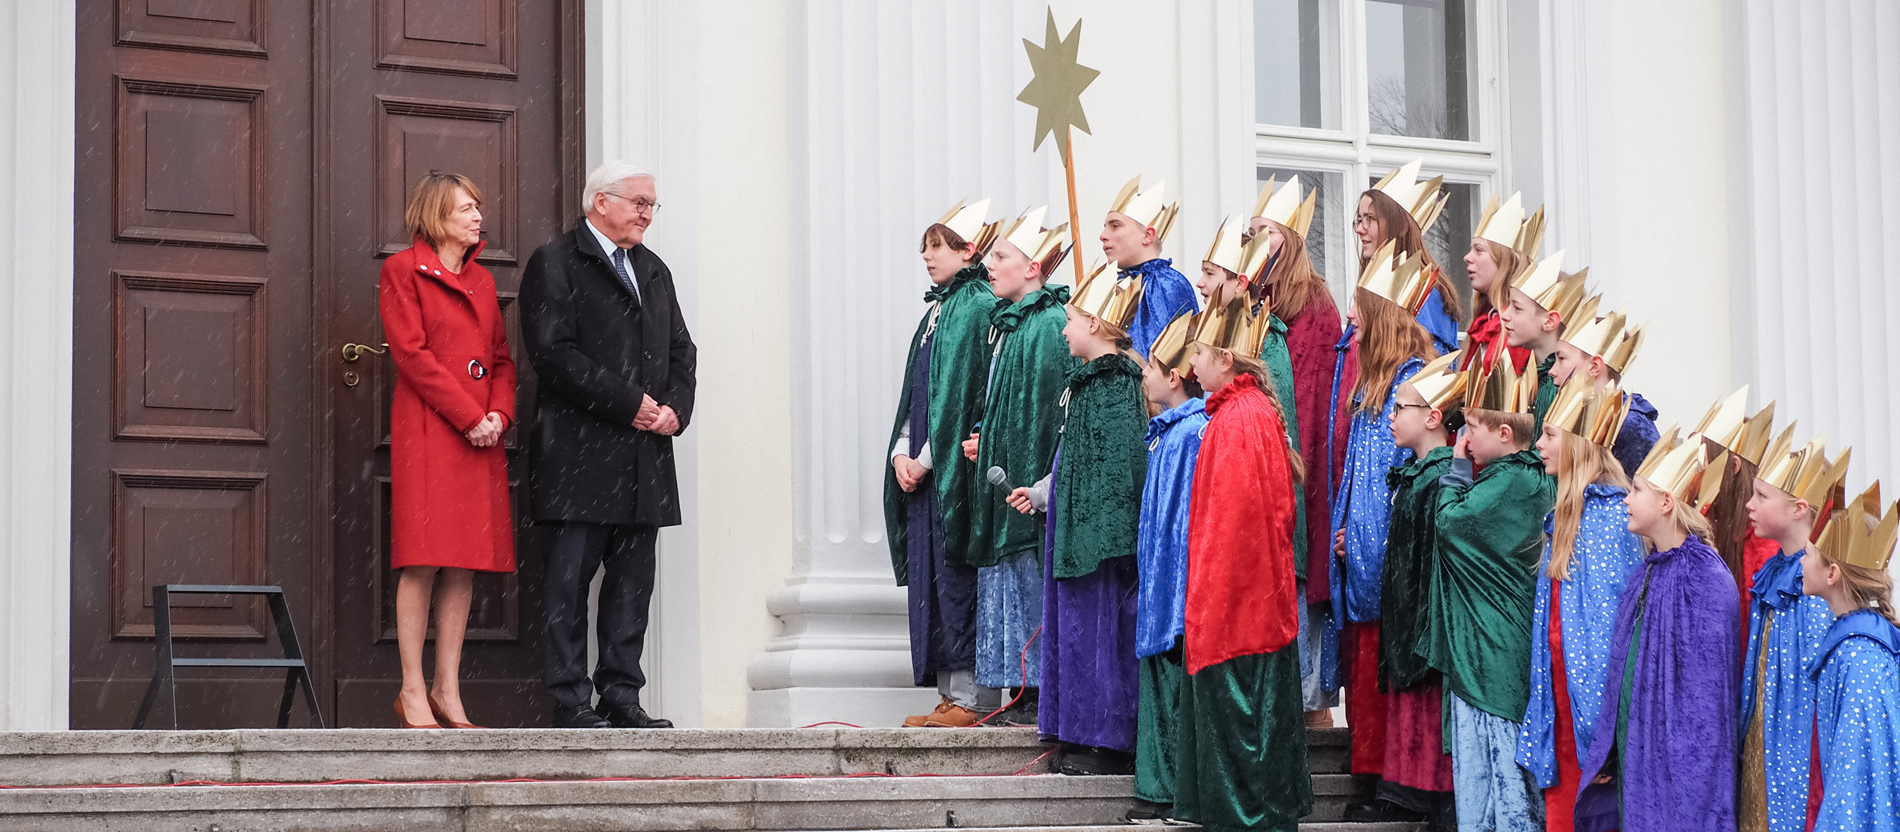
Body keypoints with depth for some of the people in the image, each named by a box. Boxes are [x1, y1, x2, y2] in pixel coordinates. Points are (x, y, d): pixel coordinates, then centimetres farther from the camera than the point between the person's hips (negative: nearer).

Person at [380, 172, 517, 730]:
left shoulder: (481, 280, 20)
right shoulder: (403, 271, 0)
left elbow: (501, 358, 18)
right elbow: (412, 353, -9)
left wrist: (499, 413, -2)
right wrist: (468, 417, -14)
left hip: (481, 436, 6)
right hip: (427, 430, -6)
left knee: (465, 567, 4)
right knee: (424, 562, -9)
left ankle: (448, 690, 8)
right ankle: (412, 692, -4)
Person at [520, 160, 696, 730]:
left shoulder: (653, 271, 21)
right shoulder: (554, 264, -3)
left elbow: (681, 350, 21)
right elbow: (554, 352, -13)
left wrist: (675, 407, 0)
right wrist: (630, 403, -15)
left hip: (645, 452, 7)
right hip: (578, 453, -7)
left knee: (633, 579, 7)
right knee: (569, 580, -5)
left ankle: (622, 695, 12)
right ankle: (571, 701, -3)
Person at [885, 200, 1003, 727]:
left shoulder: (978, 308, -9)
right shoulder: (937, 310, 19)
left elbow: (963, 395, -14)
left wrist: (929, 459, -14)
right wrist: (904, 452, 4)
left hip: (958, 466, -9)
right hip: (924, 468, 9)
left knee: (957, 582, -9)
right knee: (930, 579, 8)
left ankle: (973, 698, -6)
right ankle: (951, 693, 11)